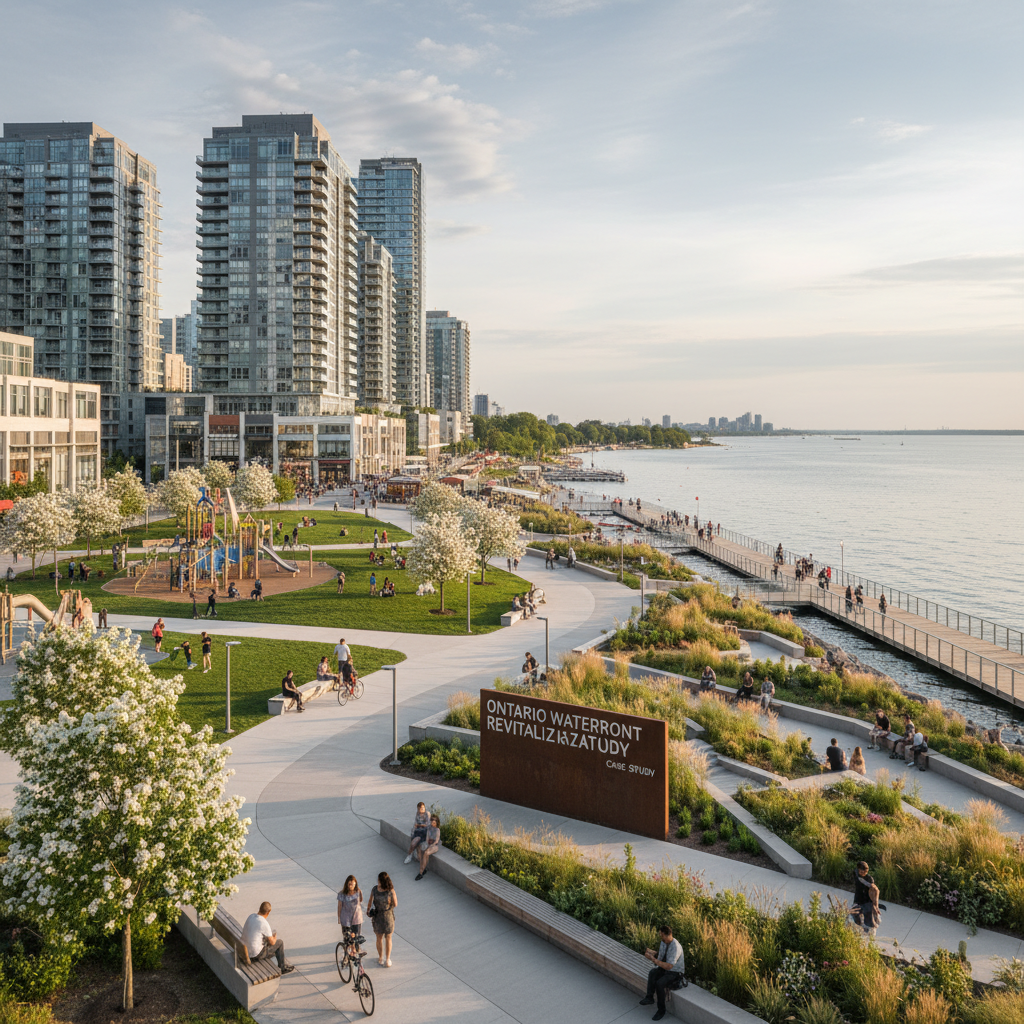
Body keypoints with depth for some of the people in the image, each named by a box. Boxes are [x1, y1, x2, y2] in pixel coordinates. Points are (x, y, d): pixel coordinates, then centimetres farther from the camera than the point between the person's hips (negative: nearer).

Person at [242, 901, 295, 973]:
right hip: (256, 954, -8)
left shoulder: (251, 916, -1)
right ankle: (282, 968, 27)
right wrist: (275, 937, 10)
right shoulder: (264, 923, -23)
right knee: (280, 942, 11)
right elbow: (272, 942, -12)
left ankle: (285, 964, 42)